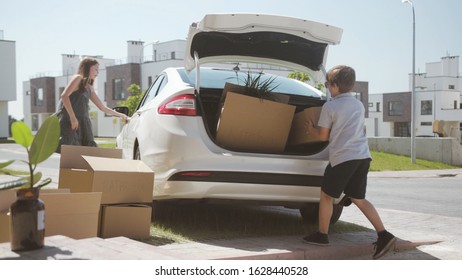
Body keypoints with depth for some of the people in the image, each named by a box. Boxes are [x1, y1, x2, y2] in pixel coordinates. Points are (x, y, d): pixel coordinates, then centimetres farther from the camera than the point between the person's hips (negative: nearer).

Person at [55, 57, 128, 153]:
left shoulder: (89, 88, 23)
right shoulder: (78, 78, 0)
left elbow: (103, 108, 29)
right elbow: (64, 96, -14)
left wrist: (121, 115, 30)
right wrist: (72, 117, -18)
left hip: (81, 123, 8)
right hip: (68, 120, -8)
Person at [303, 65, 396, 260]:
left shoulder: (329, 107, -6)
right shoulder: (359, 105, 15)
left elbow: (323, 136, 0)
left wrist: (311, 129, 21)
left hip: (342, 158, -6)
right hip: (363, 157, 7)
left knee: (326, 196, 11)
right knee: (358, 198, 13)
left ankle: (321, 235, 18)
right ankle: (383, 235, 4)